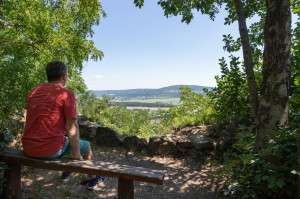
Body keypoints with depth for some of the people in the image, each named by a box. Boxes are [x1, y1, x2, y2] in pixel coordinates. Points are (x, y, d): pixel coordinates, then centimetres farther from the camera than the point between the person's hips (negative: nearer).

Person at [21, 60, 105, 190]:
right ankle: (92, 179, 36)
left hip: (28, 150, 8)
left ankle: (65, 172, 50)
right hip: (50, 151, -7)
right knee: (86, 145, 17)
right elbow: (71, 127, -16)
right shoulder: (66, 94, -14)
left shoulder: (33, 92, 8)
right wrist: (76, 154, -7)